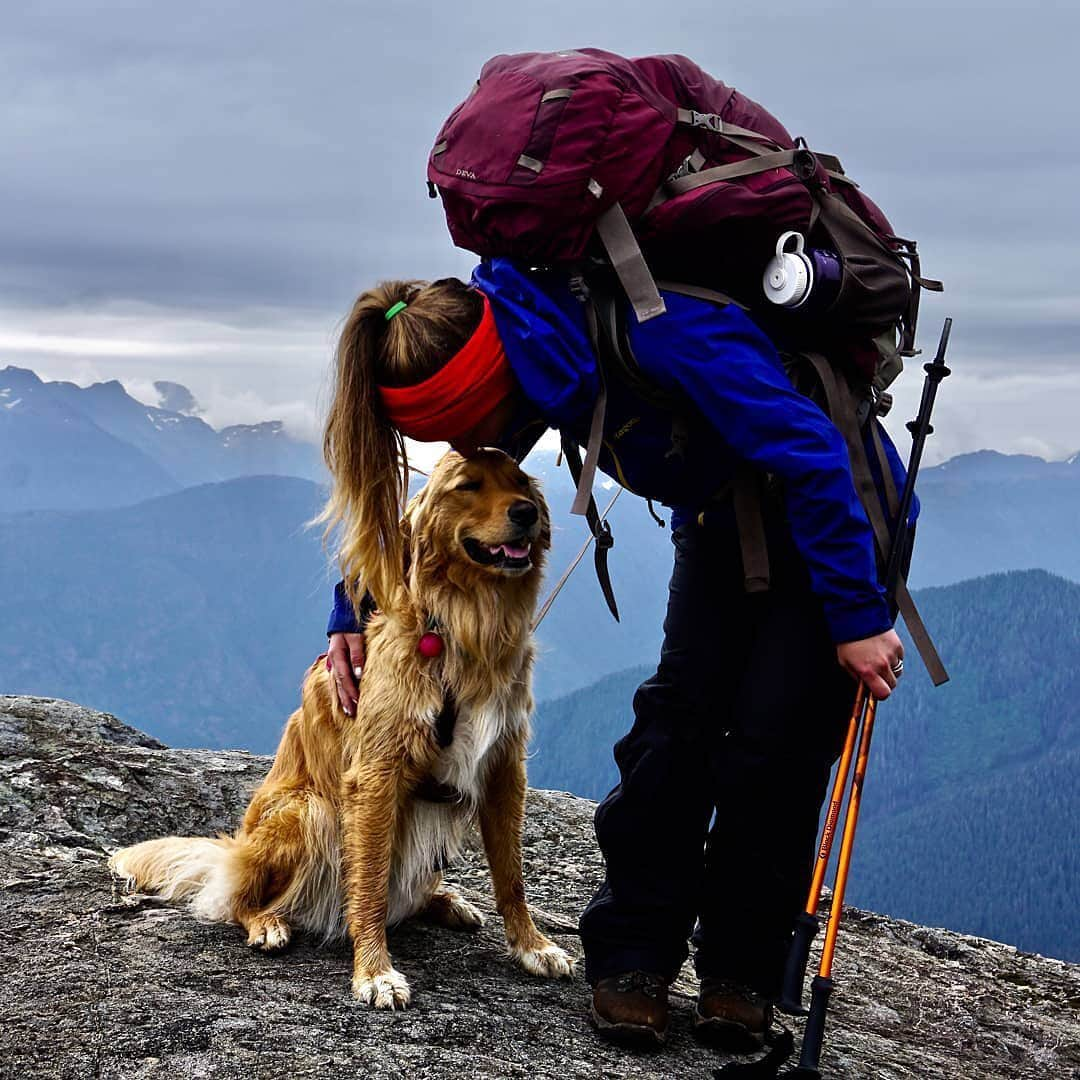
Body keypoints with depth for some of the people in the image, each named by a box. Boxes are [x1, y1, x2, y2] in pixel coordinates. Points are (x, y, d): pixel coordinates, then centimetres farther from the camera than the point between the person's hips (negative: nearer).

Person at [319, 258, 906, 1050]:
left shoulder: (652, 328, -38)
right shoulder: (528, 343, -13)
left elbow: (813, 455, -34)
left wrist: (858, 616, -30)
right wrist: (356, 608, 3)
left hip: (832, 513, -6)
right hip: (718, 528, 7)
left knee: (773, 741, -10)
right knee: (676, 718, -6)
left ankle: (741, 976, 3)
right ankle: (631, 961, 0)